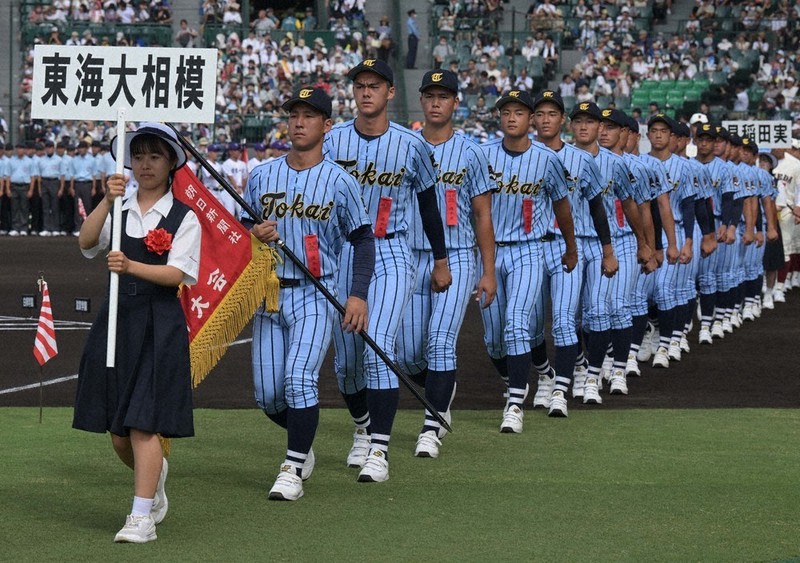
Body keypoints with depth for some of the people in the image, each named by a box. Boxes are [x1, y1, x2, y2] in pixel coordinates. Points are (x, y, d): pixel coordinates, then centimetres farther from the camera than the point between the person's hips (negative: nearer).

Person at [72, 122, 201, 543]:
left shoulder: (184, 218, 0)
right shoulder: (118, 211, 9)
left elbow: (176, 274, -12)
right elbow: (86, 241, -10)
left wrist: (131, 266, -28)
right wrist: (107, 200, -24)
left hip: (159, 324, -4)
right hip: (116, 319, 4)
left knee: (143, 424, -10)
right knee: (117, 431, 10)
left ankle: (142, 517, -7)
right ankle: (154, 477, 39)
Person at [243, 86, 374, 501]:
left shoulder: (339, 181, -2)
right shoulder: (262, 176, 7)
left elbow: (362, 238, 1)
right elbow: (241, 230, 14)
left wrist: (358, 294, -9)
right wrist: (253, 235, -11)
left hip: (315, 296, -4)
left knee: (299, 379, -18)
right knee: (267, 395, 3)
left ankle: (292, 471, -8)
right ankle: (302, 445, 31)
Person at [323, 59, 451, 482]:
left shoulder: (410, 145, -2)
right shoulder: (333, 141, 0)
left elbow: (428, 203, 11)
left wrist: (441, 261, 16)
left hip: (391, 257, -2)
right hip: (342, 254, 2)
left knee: (378, 348, -17)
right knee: (345, 358, 8)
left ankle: (379, 450, -17)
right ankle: (362, 428, 34)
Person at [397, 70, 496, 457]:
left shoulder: (470, 153, 3)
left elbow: (482, 215, 5)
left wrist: (489, 272, 0)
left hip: (456, 258, -2)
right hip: (411, 258, 2)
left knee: (440, 342, -15)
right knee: (407, 353, 3)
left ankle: (432, 427, -9)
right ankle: (442, 393, 33)